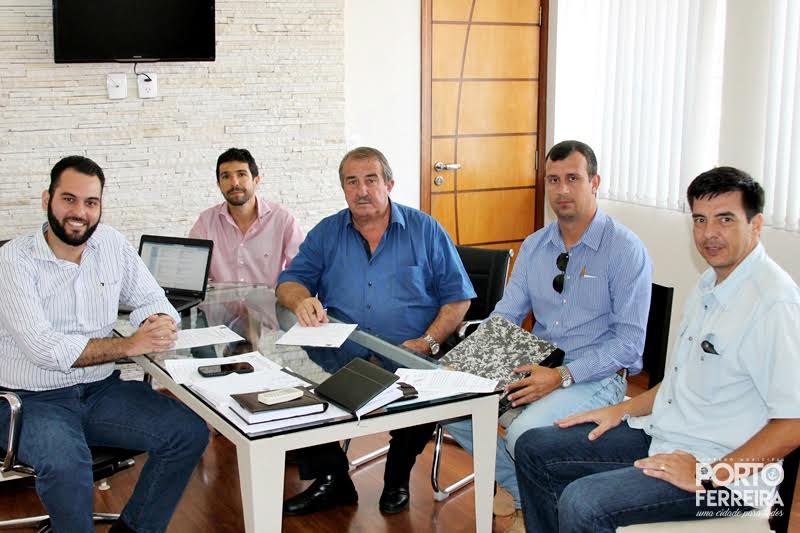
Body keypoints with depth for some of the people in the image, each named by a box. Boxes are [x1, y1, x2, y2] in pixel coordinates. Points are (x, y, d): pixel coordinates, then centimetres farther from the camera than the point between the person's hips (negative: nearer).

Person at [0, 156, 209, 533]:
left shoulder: (113, 244, 3)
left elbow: (150, 299, 10)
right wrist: (129, 346, -26)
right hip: (35, 400, -5)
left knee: (190, 432, -11)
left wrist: (160, 324, -15)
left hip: (102, 389, 5)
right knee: (66, 463, -35)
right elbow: (43, 348, -22)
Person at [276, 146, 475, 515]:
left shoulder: (425, 230, 7)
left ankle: (397, 479, 0)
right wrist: (302, 300, -16)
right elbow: (290, 282, 10)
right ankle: (331, 481, 0)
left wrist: (428, 342, -12)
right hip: (338, 360, 3)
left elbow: (457, 296, 5)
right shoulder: (327, 233, 13)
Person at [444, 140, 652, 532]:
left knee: (523, 433, -30)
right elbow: (505, 316, 11)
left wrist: (563, 376, -25)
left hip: (597, 376, -6)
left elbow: (629, 341, -14)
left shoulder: (626, 250, -11)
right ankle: (521, 492, 9)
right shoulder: (534, 246, 9)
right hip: (535, 367, 7)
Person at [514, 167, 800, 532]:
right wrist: (622, 411, 14)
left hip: (726, 468, -10)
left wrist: (707, 476, -24)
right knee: (533, 449, 7)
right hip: (664, 434, 10)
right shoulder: (711, 283, 10)